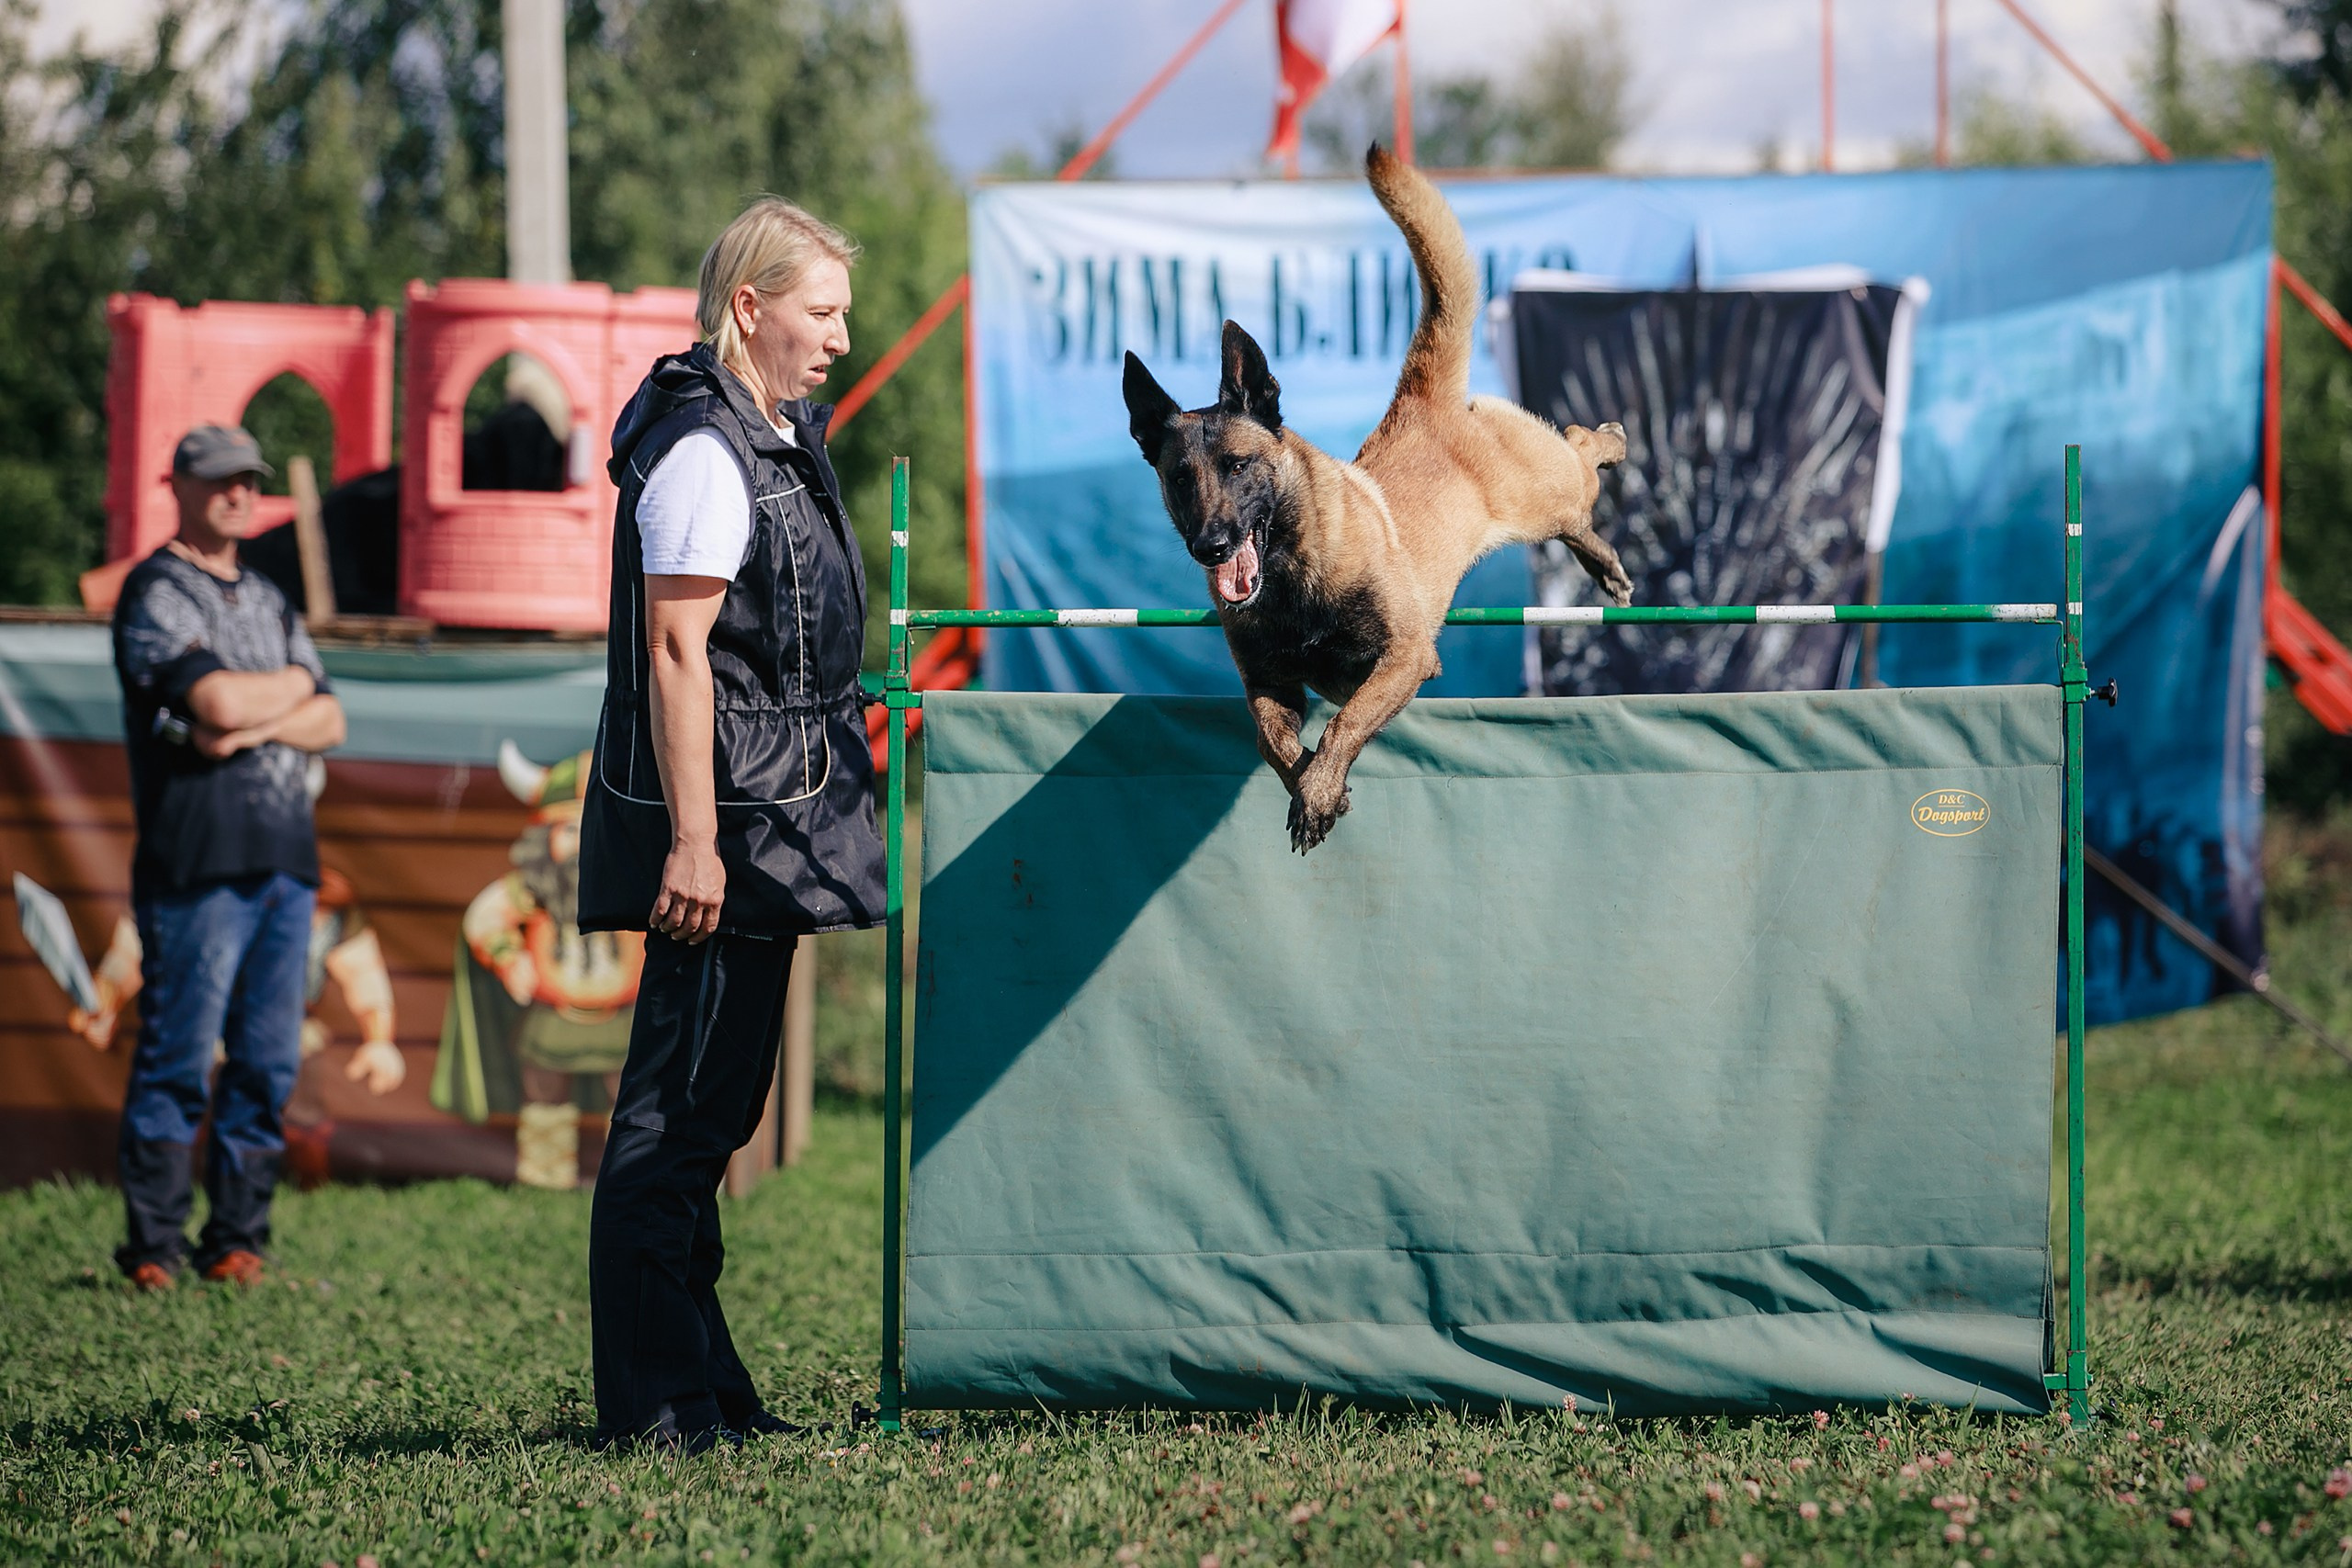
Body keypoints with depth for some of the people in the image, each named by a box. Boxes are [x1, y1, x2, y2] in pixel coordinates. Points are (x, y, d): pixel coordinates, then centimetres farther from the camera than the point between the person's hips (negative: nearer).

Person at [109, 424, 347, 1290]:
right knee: (178, 1060, -7)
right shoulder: (155, 592, -2)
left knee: (269, 1062, 5)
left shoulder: (268, 601, 22)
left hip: (287, 860, 7)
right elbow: (217, 700, -16)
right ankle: (153, 1250, -4)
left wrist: (255, 725, -7)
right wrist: (291, 686, 3)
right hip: (198, 859, -7)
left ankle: (237, 1241, 10)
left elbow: (328, 721, 13)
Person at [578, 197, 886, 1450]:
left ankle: (700, 1389, 18)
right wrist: (694, 840, -24)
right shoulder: (704, 454, -15)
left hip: (768, 823, 11)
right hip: (723, 827, -11)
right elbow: (678, 651, -20)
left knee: (705, 1109, 13)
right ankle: (654, 1404, -6)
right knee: (679, 1111, -8)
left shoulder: (773, 440, 17)